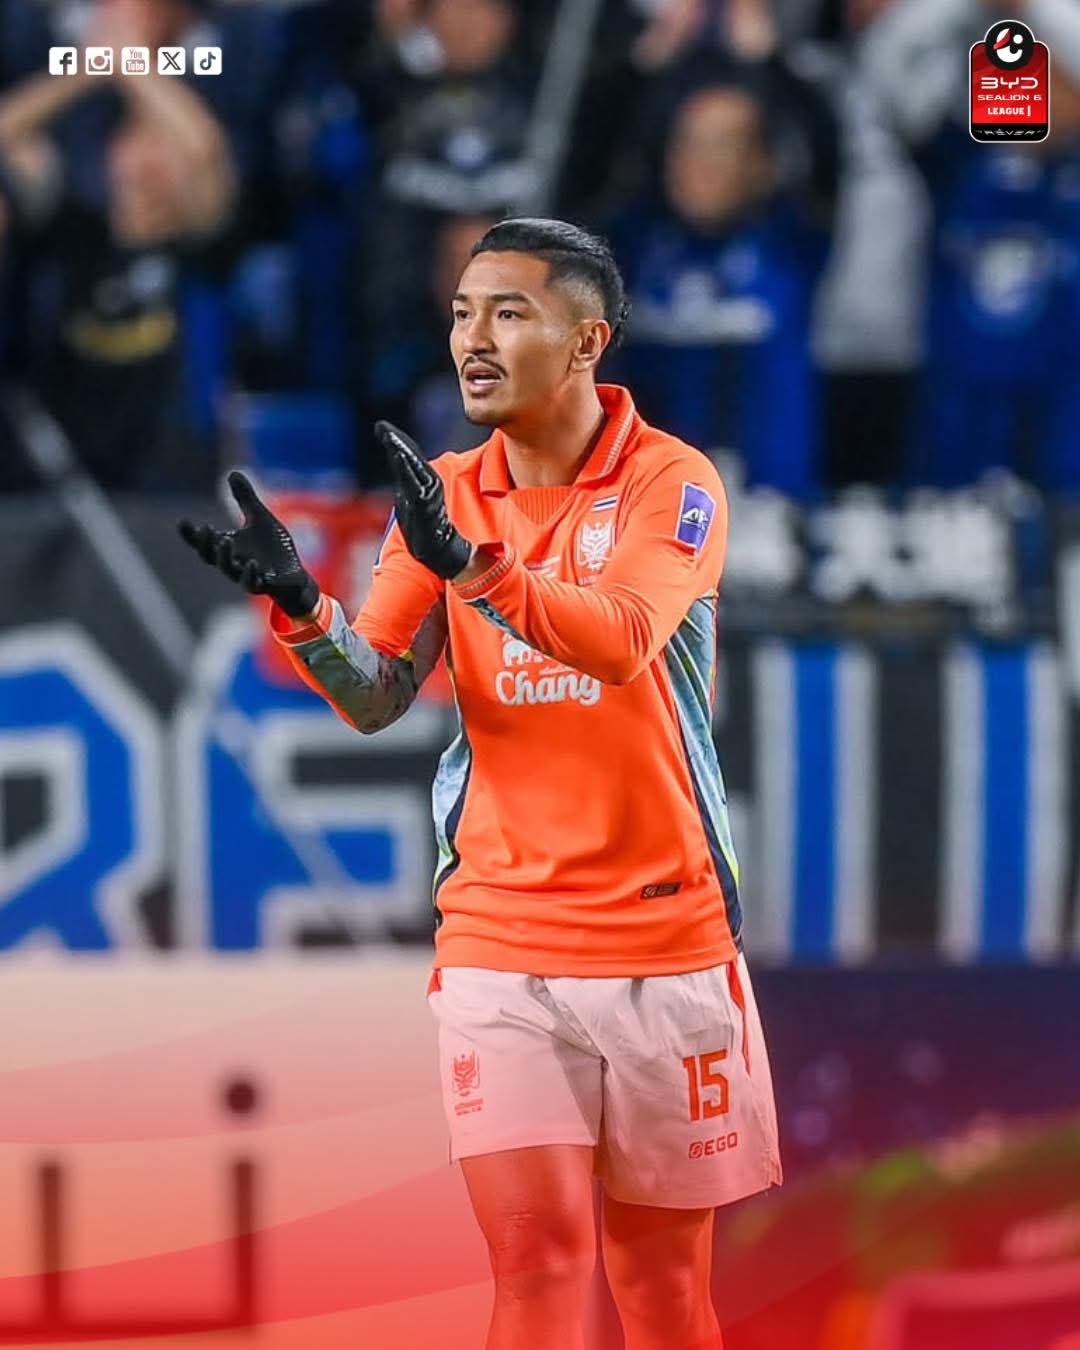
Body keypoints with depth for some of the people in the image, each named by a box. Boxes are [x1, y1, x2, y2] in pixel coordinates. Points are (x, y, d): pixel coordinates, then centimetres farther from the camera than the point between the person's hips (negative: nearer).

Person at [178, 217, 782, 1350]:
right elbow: (376, 698, -1)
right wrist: (298, 603, -21)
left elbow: (621, 640, -24)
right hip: (499, 943, 2)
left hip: (665, 934, -2)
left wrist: (472, 561, -38)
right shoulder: (444, 495, 7)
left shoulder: (671, 482, -6)